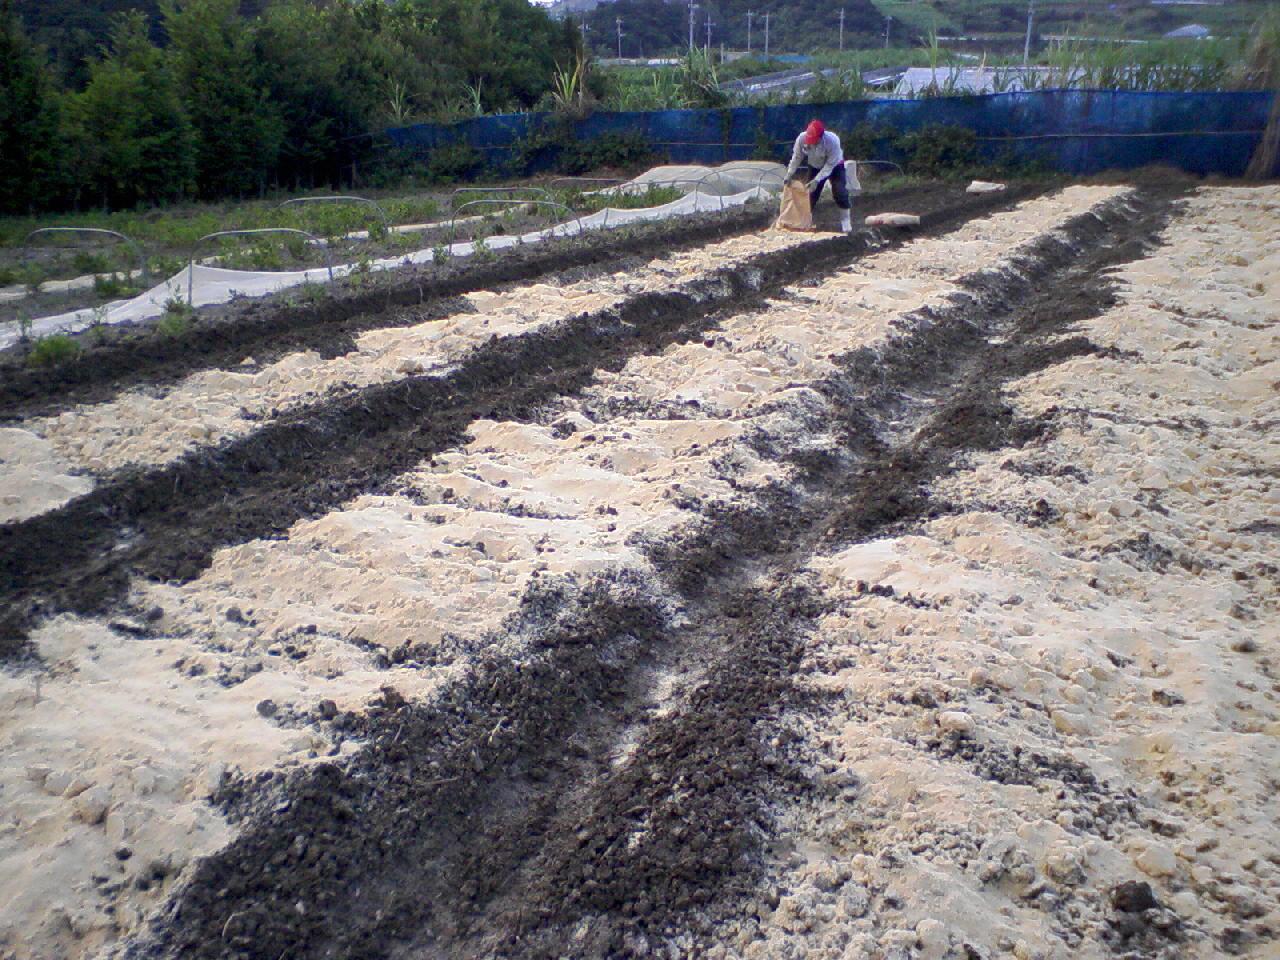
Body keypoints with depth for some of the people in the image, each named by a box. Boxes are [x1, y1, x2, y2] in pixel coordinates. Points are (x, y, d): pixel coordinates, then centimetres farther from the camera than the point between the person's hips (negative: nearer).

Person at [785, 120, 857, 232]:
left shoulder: (832, 140, -37)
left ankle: (845, 221, 0)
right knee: (810, 193, 1)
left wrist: (817, 180, -35)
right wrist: (789, 174, -16)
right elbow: (797, 157, -12)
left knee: (840, 191, -14)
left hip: (834, 166, -3)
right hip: (815, 167, 3)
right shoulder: (802, 139, -29)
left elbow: (830, 164, -30)